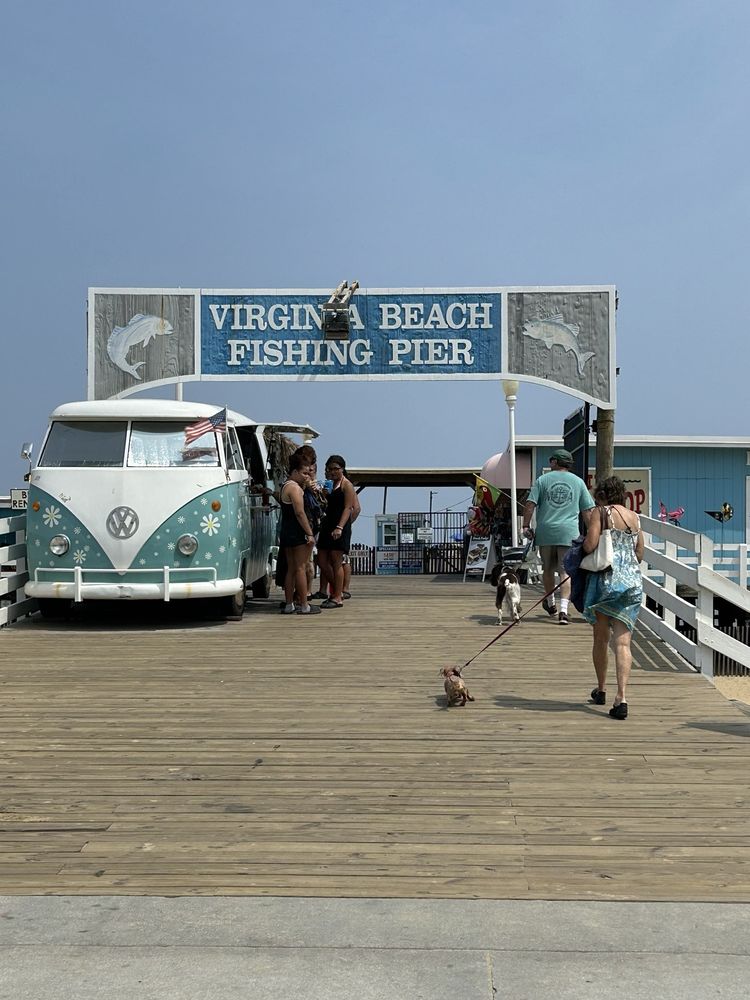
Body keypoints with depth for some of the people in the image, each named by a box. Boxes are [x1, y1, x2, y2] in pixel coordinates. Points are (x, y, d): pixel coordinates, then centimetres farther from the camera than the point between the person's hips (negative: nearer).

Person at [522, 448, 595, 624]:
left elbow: (530, 504, -2)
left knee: (548, 569, 17)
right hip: (568, 533, 0)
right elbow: (587, 511, 9)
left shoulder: (543, 480, 5)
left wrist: (526, 526, 3)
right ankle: (563, 610, -16)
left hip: (545, 532, 1)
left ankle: (550, 603, 34)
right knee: (566, 571, -3)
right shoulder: (578, 482, 9)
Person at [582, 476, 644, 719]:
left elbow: (589, 546, -13)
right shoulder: (635, 517, 13)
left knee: (601, 638, 14)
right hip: (632, 581, 4)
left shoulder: (601, 513, -3)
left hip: (606, 578, -4)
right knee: (622, 641, -3)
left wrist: (584, 540, 8)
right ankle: (622, 697, -16)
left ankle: (601, 689, 29)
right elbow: (640, 554, 17)